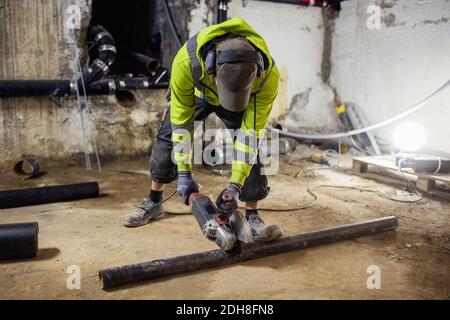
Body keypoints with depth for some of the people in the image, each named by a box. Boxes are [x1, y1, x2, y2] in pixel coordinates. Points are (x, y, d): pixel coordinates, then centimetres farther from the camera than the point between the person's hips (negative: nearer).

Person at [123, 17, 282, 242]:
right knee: (168, 137, -1)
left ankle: (252, 216, -5)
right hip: (197, 92, 1)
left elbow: (251, 131, -33)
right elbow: (181, 120, -30)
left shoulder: (269, 75, -41)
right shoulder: (186, 61, -43)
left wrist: (235, 185, -37)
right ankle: (154, 203, 18)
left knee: (251, 145, -18)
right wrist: (184, 173, -27)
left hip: (247, 99, 0)